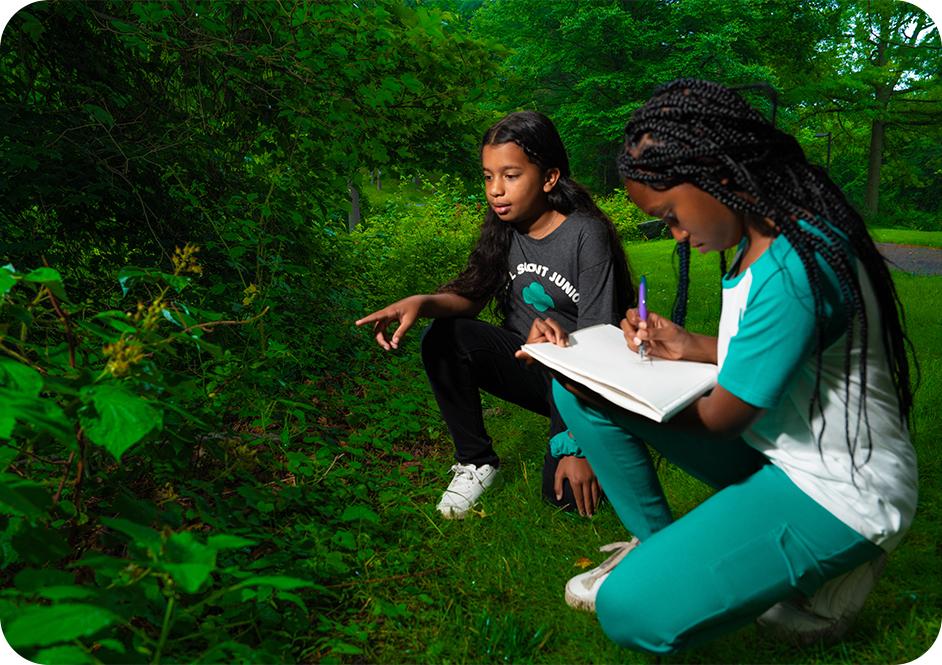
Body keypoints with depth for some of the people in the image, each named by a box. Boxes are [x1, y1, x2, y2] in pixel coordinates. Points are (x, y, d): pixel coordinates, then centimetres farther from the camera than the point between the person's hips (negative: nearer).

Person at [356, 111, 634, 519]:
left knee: (567, 494, -21)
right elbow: (473, 295, -2)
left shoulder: (587, 235, -18)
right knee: (442, 339, -20)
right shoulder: (505, 230, -1)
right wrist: (420, 303, -27)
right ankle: (475, 461, -2)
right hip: (525, 363, 5)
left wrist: (580, 448, -25)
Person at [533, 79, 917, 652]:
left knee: (632, 610, -23)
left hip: (837, 492, -8)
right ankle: (655, 543, 10)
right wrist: (688, 346, -2)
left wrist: (613, 393, -9)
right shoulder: (763, 233, 1)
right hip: (769, 443, 9)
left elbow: (722, 419, -20)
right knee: (576, 389, -3)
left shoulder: (792, 268, -29)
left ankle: (820, 577, 0)